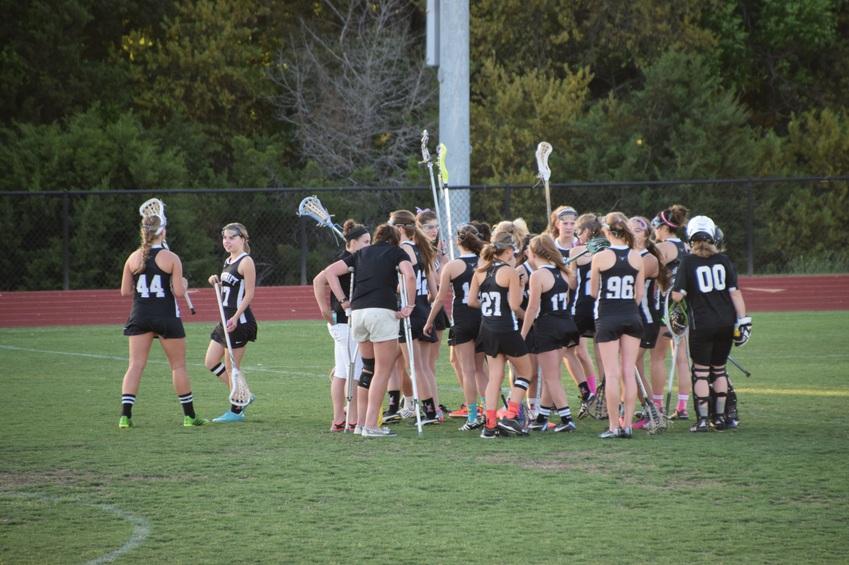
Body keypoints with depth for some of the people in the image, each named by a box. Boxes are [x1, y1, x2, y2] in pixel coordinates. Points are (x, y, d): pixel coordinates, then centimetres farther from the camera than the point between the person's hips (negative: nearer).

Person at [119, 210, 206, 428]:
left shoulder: (133, 258, 2)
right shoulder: (171, 258, -9)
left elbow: (125, 291, 6)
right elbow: (179, 292, -12)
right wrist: (184, 283, 9)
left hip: (139, 316, 3)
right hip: (167, 317, -3)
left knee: (135, 365, 2)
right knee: (178, 366, 9)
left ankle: (125, 416, -9)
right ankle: (189, 416, 14)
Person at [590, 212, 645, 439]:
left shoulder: (600, 258, -9)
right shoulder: (636, 257, 0)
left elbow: (593, 292, 1)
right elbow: (639, 294, 5)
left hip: (607, 318, -3)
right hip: (631, 317, 3)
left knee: (612, 374, -1)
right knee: (629, 373, 6)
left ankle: (614, 426, -1)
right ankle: (627, 424, 7)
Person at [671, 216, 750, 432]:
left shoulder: (688, 262, -6)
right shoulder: (723, 260, 3)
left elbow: (677, 296, -11)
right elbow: (735, 292, 1)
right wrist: (742, 320, 4)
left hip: (702, 325, -3)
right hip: (726, 323, 3)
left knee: (701, 371, 5)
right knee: (719, 369, 15)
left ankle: (702, 419, 1)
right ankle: (720, 417, 18)